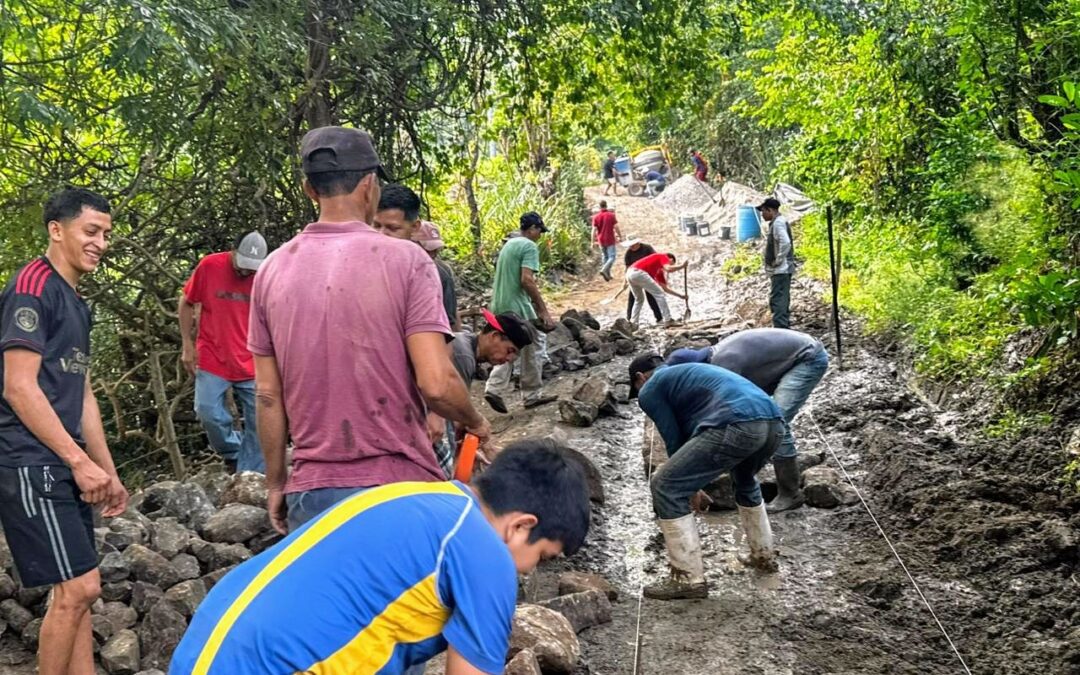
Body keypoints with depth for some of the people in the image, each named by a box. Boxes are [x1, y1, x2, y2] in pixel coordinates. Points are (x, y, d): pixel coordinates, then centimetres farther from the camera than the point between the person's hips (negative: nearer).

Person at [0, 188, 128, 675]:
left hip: (63, 468, 10)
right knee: (78, 587, -10)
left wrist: (108, 471, 19)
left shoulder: (76, 302, 18)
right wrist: (81, 461, -16)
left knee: (73, 591, 10)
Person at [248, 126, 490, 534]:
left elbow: (268, 395, 5)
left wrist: (275, 482, 16)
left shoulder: (272, 270, 3)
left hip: (311, 489, 3)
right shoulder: (404, 261, -9)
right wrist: (475, 423, 4)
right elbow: (436, 384, -16)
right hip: (399, 486, -3)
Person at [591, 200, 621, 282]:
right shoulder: (611, 215, -7)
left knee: (605, 257, 18)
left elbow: (594, 230, -4)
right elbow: (616, 227, -7)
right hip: (610, 240, -4)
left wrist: (594, 242, 0)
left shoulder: (596, 217, -2)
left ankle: (608, 274, 20)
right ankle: (604, 270, -23)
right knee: (612, 257, -1)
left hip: (601, 241, 4)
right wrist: (620, 237, 5)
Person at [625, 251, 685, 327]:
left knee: (639, 299, 27)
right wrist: (681, 266, 5)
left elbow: (665, 288, 37)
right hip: (638, 272, -9)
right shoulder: (663, 257, 13)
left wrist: (680, 295, 39)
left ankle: (632, 323, 21)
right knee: (659, 294, 0)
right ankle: (668, 320, 0)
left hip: (629, 273, 9)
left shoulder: (659, 271, 34)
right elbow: (668, 269, -9)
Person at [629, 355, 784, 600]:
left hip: (736, 426, -8)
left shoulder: (650, 390, 17)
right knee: (745, 480, 39)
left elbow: (675, 440, 15)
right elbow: (692, 433, 47)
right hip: (773, 422, 8)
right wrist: (692, 481, 56)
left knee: (666, 488, 3)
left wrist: (689, 486, 31)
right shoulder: (688, 372, 39)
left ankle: (689, 578, 4)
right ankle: (763, 554, 44)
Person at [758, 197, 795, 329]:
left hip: (780, 270, -11)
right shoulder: (780, 222, 17)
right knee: (782, 299, 16)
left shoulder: (778, 223, -15)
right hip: (782, 270, 11)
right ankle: (785, 327, 22)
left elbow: (785, 243, -28)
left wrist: (778, 260, -20)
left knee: (777, 300, -12)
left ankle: (779, 329, -15)